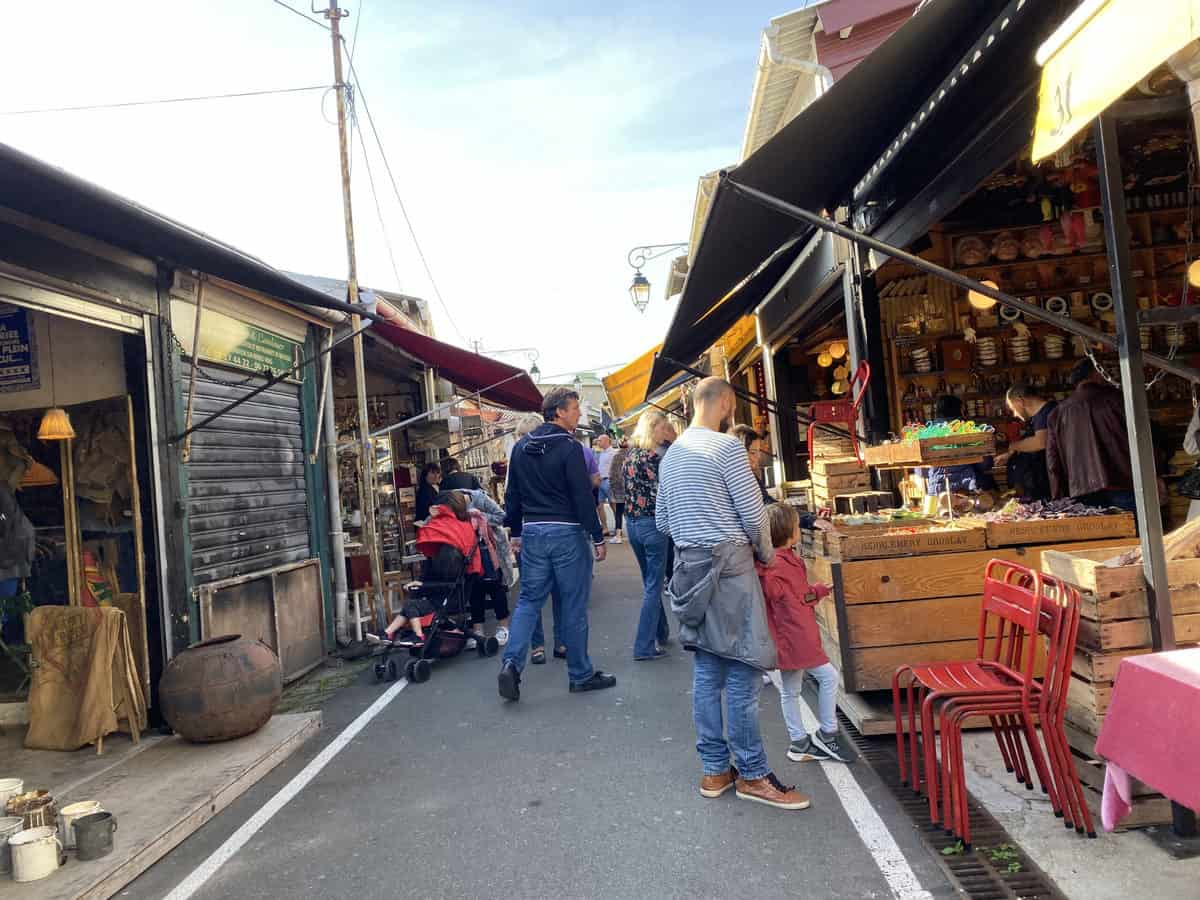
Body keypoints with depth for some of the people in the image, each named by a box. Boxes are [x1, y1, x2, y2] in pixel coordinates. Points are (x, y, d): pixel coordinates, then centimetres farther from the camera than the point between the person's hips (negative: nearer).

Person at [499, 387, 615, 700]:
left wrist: (515, 531, 21)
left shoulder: (521, 447, 9)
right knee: (574, 605, 4)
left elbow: (513, 494, 14)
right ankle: (580, 674, 15)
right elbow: (583, 496, -14)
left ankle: (511, 663, -4)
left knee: (529, 600, 11)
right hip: (567, 533, -6)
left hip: (532, 532, 6)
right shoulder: (569, 447, -12)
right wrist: (598, 538, -9)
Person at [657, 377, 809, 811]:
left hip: (689, 567, 8)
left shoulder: (671, 455, 13)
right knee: (742, 671, -1)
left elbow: (662, 520, 17)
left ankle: (715, 770, 19)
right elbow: (753, 513, -11)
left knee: (707, 672, 12)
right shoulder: (726, 446, -11)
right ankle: (753, 775, 8)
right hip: (727, 564, -8)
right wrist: (766, 554, 6)